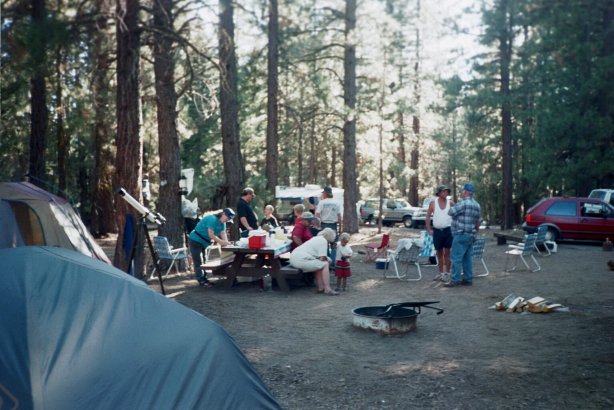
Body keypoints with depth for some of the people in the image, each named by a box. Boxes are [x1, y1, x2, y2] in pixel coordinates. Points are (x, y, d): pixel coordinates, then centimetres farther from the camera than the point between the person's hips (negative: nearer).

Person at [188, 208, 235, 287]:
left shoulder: (222, 223, 2)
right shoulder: (212, 219, -27)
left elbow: (223, 233, -4)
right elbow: (211, 235, -31)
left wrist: (226, 242, -22)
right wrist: (222, 242, -31)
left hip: (205, 242, 9)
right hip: (196, 240, -9)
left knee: (204, 261, 12)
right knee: (199, 262, -7)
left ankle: (204, 278, 18)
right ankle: (201, 281, -6)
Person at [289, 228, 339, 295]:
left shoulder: (317, 238, 24)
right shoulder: (323, 241, -5)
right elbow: (322, 258, -11)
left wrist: (327, 259, 16)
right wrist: (327, 260, 10)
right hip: (301, 260, -10)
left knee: (318, 264, 23)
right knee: (325, 264, -5)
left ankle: (320, 288, 21)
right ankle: (327, 289, -5)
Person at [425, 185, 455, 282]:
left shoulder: (450, 203, 0)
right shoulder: (433, 203, 0)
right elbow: (428, 216, 3)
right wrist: (429, 229, -3)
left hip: (448, 230, -1)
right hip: (437, 231, 1)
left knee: (447, 252, -1)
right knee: (439, 253, 11)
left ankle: (447, 273, 4)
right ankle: (441, 273, 20)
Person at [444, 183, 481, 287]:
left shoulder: (463, 203, -17)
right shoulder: (477, 205, 13)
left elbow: (451, 212, -9)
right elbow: (477, 221, 19)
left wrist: (452, 207, 12)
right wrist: (475, 232, 27)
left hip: (461, 235, -9)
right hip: (471, 235, 9)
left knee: (456, 258, -6)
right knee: (467, 257, 12)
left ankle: (454, 280, -6)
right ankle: (468, 279, 14)